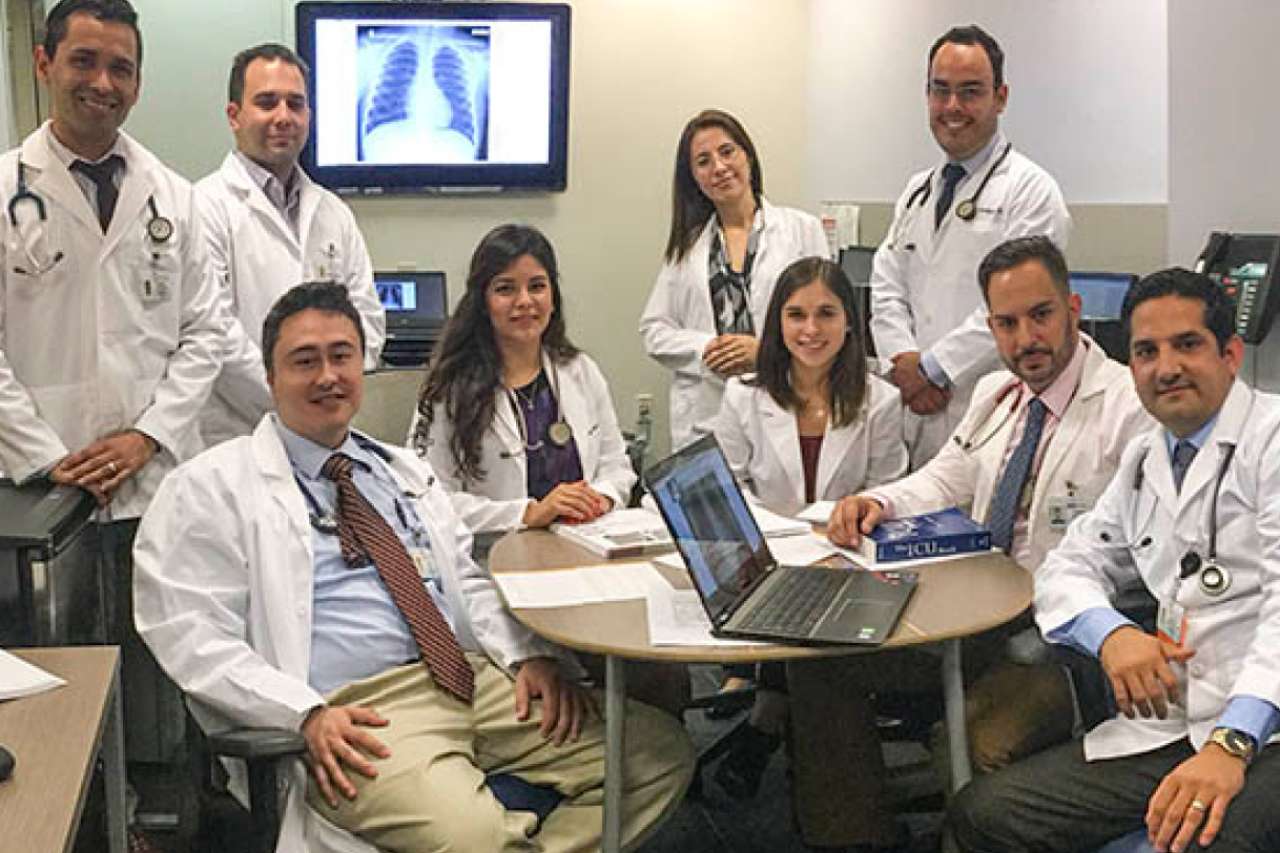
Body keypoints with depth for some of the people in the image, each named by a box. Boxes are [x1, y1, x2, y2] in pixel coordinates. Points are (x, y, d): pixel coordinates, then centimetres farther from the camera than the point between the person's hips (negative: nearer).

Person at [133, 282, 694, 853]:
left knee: (659, 751, -10)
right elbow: (192, 634, -4)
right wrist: (308, 715, -16)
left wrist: (530, 655, 1)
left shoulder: (405, 472, 24)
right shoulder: (213, 487, 4)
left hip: (473, 679, 7)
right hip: (352, 711, -7)